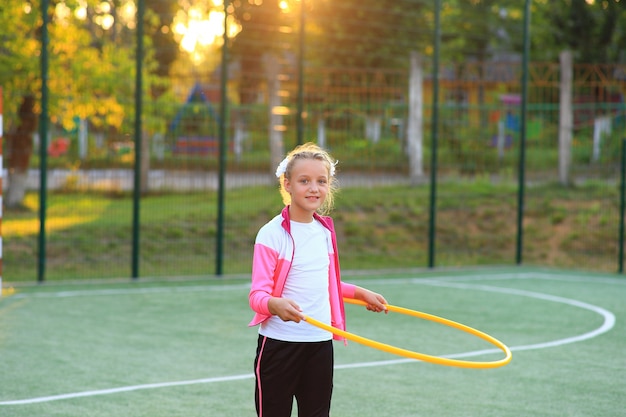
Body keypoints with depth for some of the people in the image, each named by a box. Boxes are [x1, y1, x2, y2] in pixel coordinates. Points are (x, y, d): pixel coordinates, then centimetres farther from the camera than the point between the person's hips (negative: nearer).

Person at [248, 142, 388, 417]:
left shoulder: (325, 230, 8)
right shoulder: (272, 234, -12)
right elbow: (257, 295, -17)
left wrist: (360, 293, 26)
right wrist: (277, 305, -37)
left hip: (320, 343, 6)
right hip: (280, 343, -6)